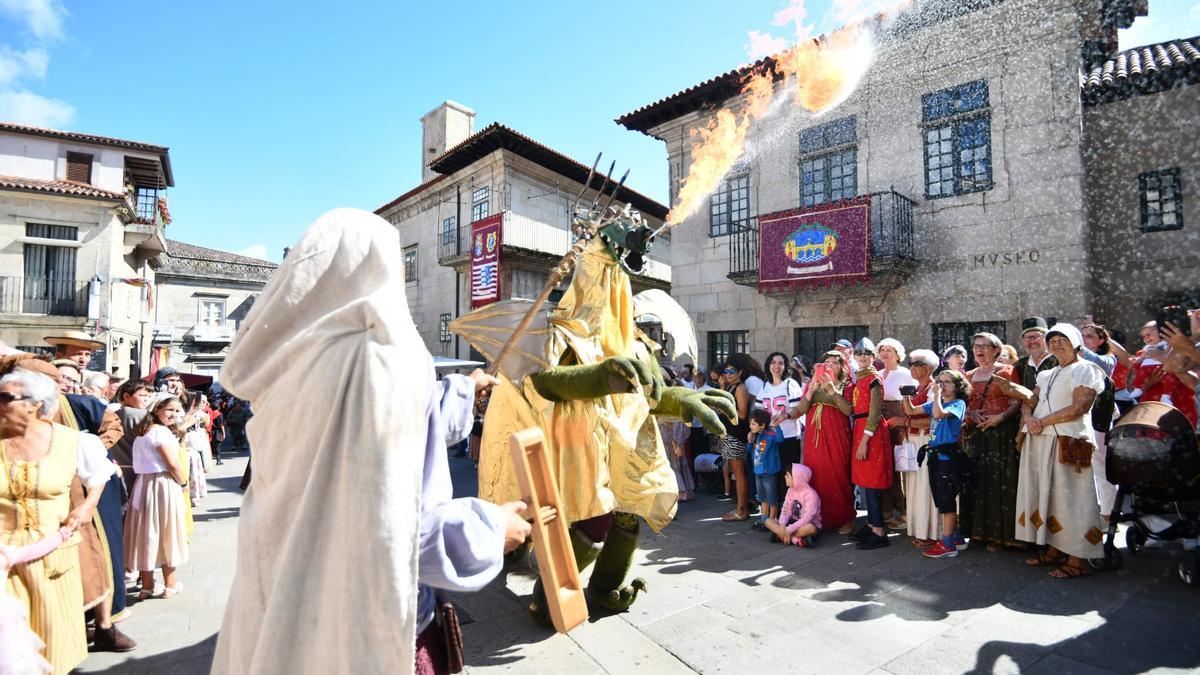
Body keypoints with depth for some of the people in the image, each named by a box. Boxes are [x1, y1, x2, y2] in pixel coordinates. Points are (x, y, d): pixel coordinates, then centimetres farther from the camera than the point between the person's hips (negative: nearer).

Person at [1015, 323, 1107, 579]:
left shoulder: (1085, 369, -2)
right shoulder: (1046, 375, 21)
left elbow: (1080, 407, -14)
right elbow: (1028, 402, 15)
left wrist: (1043, 421, -11)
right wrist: (1029, 418, -7)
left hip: (1069, 442, -7)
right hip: (1040, 442, 7)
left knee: (1070, 499, -5)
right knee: (1047, 496, 8)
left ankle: (1077, 559, 1)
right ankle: (1054, 550, 16)